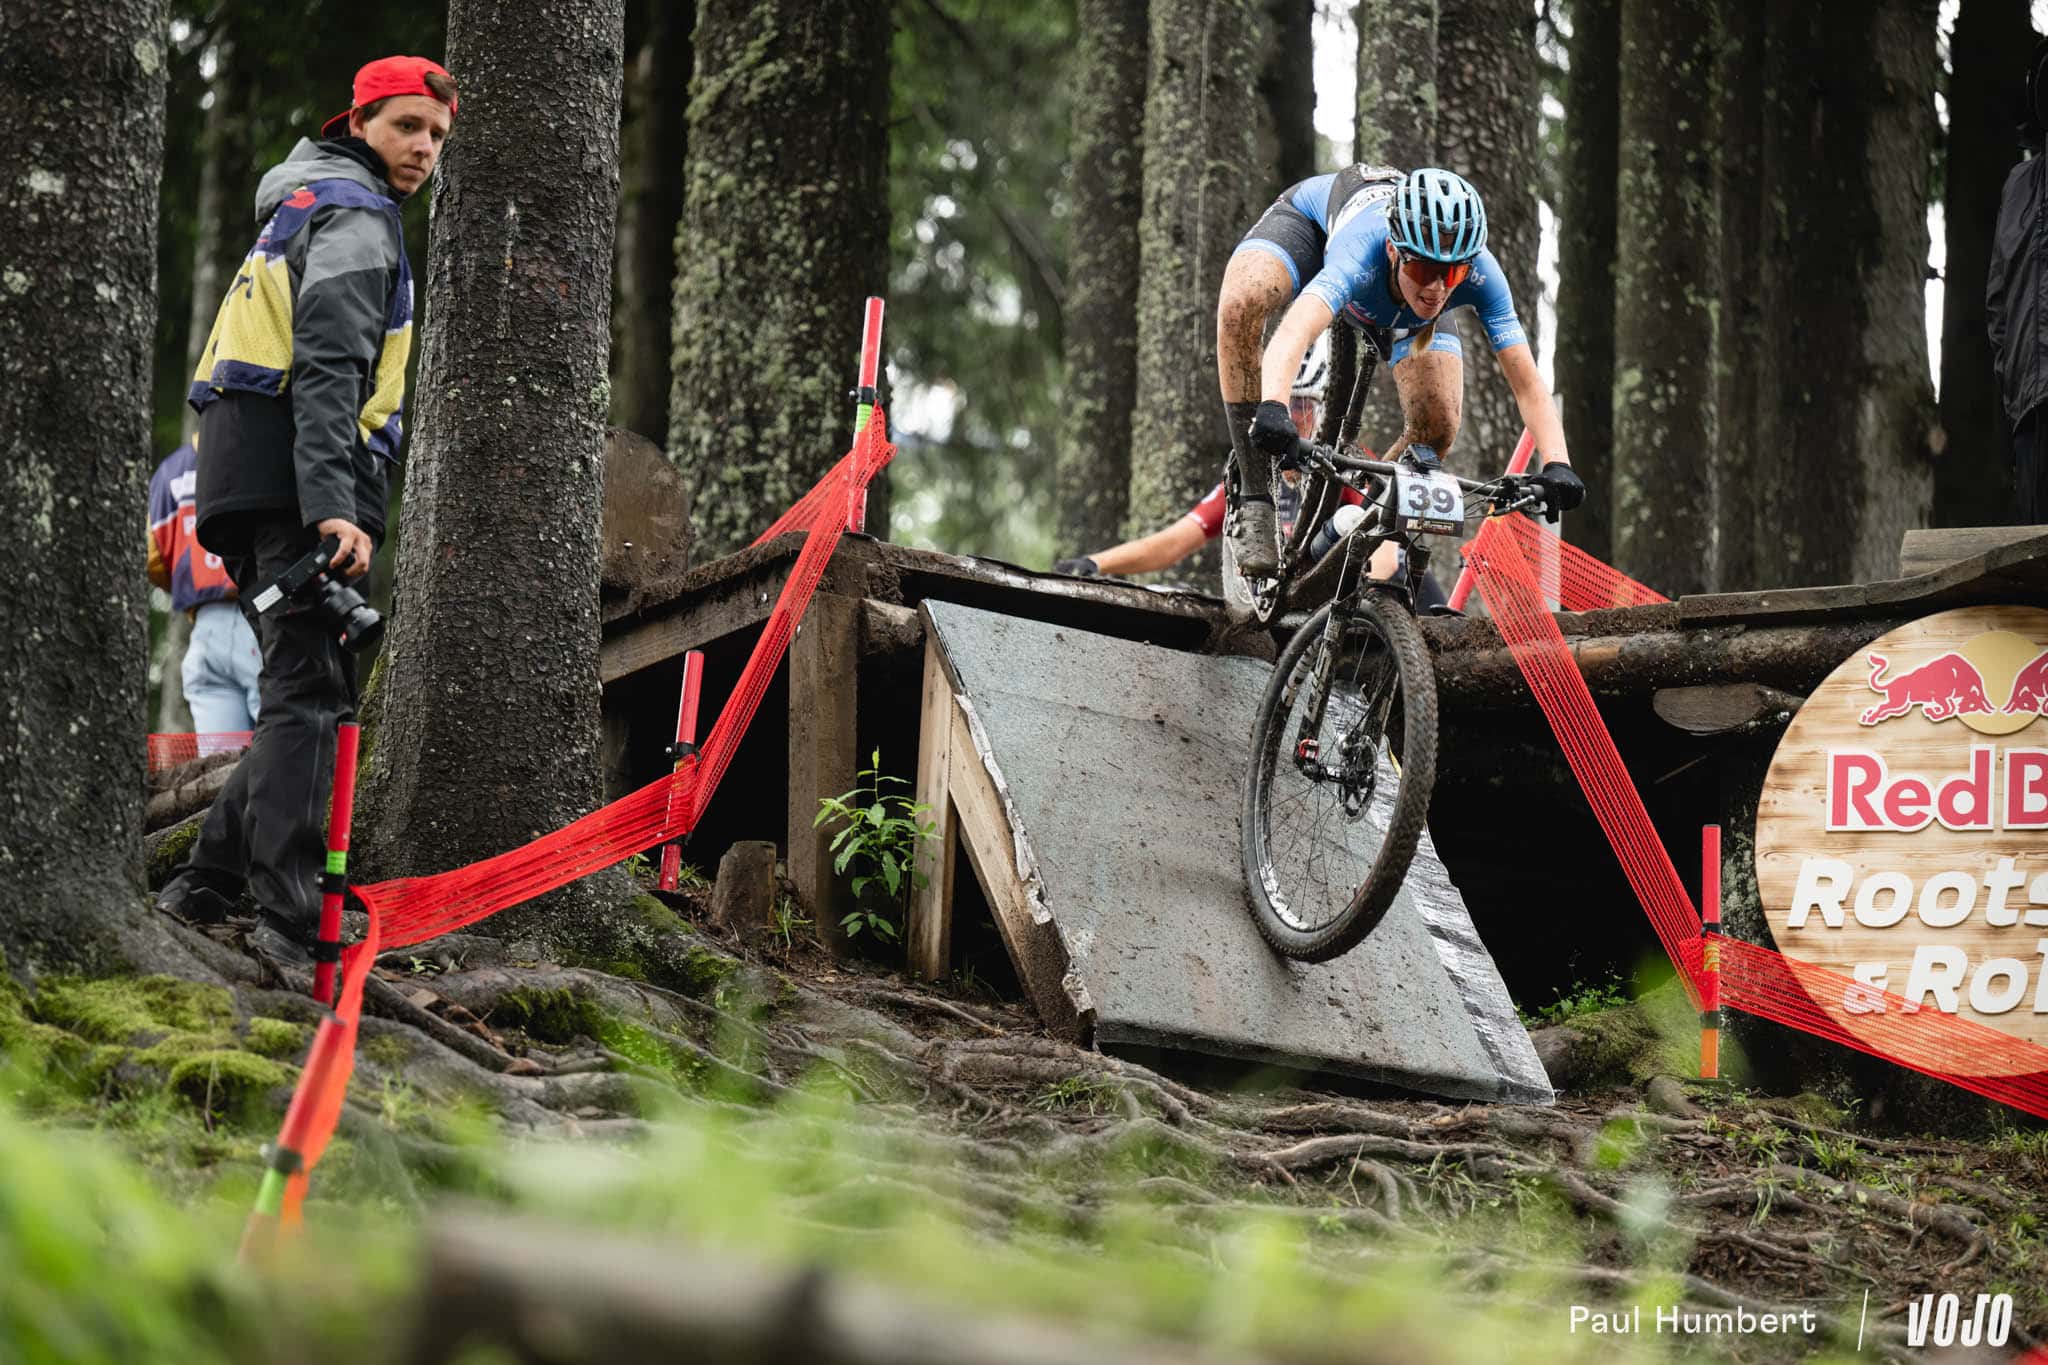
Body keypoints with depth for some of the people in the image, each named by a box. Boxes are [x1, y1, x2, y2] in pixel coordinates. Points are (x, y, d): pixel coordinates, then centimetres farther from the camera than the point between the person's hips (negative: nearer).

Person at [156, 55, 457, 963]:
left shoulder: (303, 205, 28)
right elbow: (330, 367, -19)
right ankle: (288, 916, -19)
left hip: (242, 479, 10)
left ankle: (209, 883, 9)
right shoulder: (357, 214, -6)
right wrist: (332, 505, -28)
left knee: (304, 689, 12)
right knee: (311, 693, -13)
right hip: (295, 480, -10)